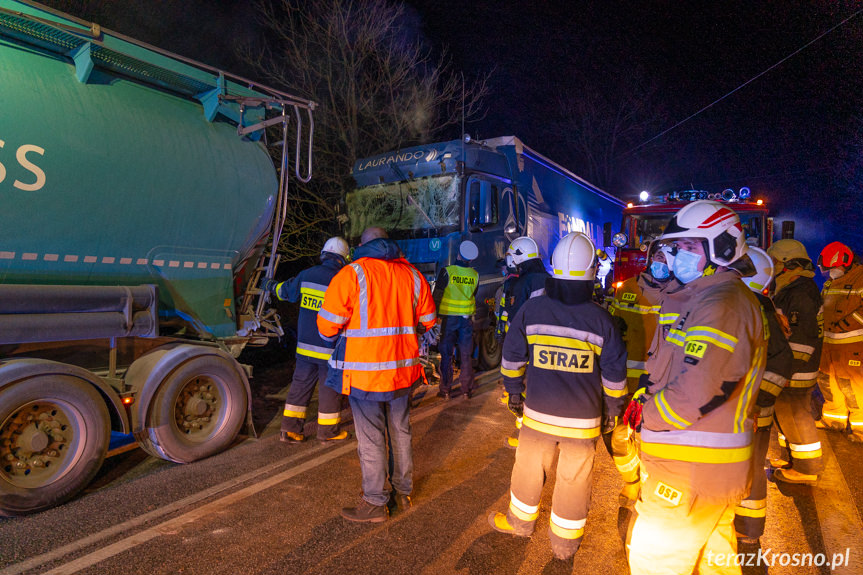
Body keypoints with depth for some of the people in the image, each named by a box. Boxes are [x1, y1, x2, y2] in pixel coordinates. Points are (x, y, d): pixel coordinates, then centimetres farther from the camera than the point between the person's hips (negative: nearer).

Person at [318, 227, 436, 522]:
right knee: (401, 431, 19)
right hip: (403, 371, 5)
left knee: (370, 439, 7)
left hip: (365, 372, -5)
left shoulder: (351, 274, -9)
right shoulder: (412, 275, 5)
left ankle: (374, 504, 21)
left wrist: (344, 333, 10)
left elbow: (327, 326, -12)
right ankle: (403, 492, 34)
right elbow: (428, 321, 12)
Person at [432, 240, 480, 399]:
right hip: (467, 318, 3)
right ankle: (467, 389, 17)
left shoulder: (447, 271, -13)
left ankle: (445, 390, 9)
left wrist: (436, 314, 2)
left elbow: (437, 295, -9)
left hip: (449, 318, -3)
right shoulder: (475, 275, -1)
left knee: (447, 354, 5)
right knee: (466, 355, 11)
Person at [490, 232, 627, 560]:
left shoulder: (530, 310, -8)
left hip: (538, 413, 0)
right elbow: (614, 373, -2)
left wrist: (513, 391, 16)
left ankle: (520, 521, 41)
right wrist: (613, 409, 13)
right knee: (573, 481, 16)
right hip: (583, 420, 0)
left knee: (529, 469, 19)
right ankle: (565, 542, 33)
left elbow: (512, 358, 1)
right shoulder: (601, 319, -8)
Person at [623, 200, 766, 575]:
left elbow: (698, 391, -28)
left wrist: (645, 414, -13)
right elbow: (678, 369, 17)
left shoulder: (722, 304, -22)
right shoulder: (706, 298, 13)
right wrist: (644, 398, 4)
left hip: (693, 469, -10)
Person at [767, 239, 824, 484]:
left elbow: (803, 339, -24)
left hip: (797, 369, -10)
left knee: (794, 415, 0)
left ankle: (807, 468, 14)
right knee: (783, 411, 19)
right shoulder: (787, 291, 14)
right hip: (785, 364, 10)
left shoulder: (801, 294, -19)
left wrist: (788, 371, -24)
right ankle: (791, 458, 33)